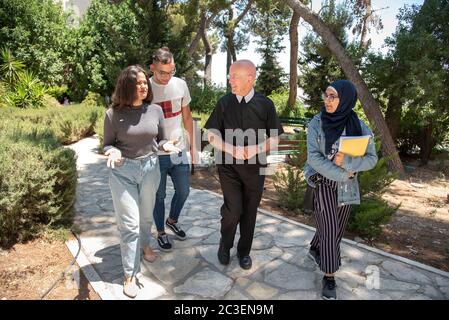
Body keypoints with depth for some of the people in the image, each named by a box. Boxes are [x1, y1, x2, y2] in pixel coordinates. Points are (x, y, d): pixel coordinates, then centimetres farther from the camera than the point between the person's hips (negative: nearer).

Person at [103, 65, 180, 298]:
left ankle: (145, 244, 51)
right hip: (122, 172, -3)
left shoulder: (155, 110, -2)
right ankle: (130, 275, 14)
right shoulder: (113, 114, -10)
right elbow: (108, 144, -2)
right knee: (129, 224, -1)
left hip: (150, 168, 3)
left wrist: (167, 145, -15)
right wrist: (112, 151, -25)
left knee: (146, 215, 20)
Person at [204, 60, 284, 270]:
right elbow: (211, 135, 2)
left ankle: (244, 251, 33)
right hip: (229, 164, 0)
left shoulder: (265, 105, -3)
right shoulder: (224, 102, -1)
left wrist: (256, 148, -17)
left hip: (255, 166, 1)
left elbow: (274, 139, 1)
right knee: (233, 208, -9)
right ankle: (225, 244, 22)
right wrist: (231, 149, -14)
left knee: (249, 211, 10)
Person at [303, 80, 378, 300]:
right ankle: (329, 277, 10)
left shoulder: (359, 126, -8)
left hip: (347, 186, 3)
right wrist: (344, 175, -20)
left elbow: (371, 159, -9)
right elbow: (313, 157, -16)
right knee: (330, 228, -5)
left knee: (336, 226, 16)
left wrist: (346, 161, -26)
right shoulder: (317, 123, -11)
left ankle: (315, 249, 43)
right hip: (324, 182, -3)